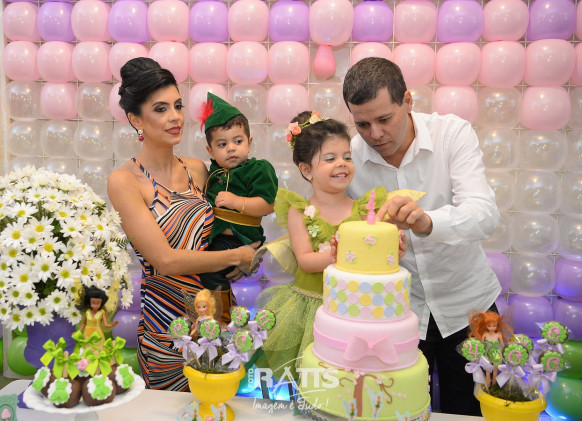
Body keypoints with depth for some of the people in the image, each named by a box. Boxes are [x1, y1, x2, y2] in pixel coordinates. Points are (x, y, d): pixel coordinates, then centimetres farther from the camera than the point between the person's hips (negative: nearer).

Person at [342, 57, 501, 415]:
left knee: (467, 410, 18)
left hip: (465, 302, -1)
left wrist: (427, 221, -47)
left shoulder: (454, 133, -16)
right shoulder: (350, 157, -11)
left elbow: (485, 215, -28)